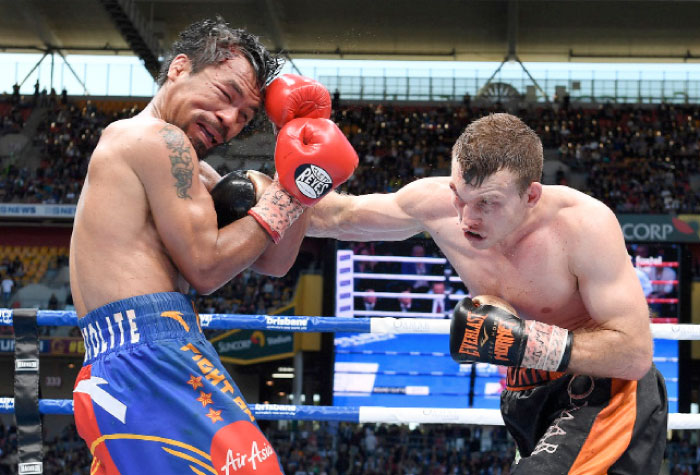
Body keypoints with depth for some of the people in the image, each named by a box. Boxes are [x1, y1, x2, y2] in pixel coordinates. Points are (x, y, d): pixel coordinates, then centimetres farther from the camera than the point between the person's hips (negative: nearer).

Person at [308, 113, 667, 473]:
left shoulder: (584, 224, -25)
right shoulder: (438, 203, -11)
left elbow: (636, 353, -25)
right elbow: (341, 218, 7)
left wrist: (521, 339, -29)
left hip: (605, 395, -6)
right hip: (529, 399, 6)